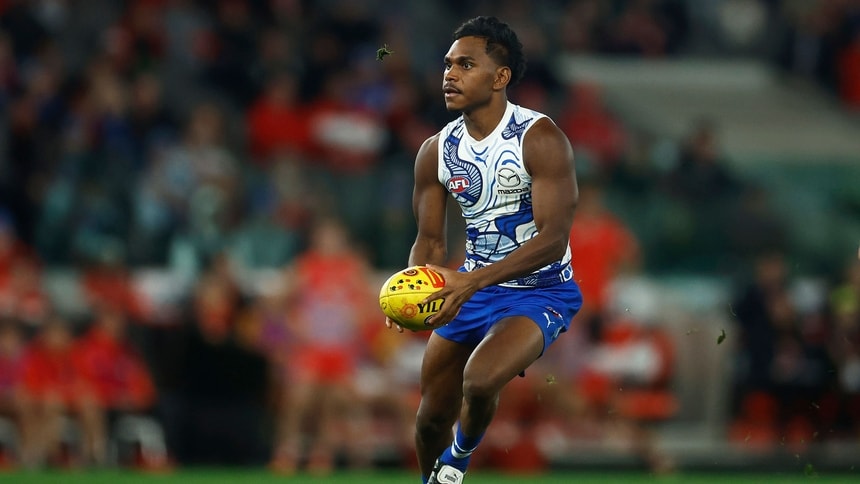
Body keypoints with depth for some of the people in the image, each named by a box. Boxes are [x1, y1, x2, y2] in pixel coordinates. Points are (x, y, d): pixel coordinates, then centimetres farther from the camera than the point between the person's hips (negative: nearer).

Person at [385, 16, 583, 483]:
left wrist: (473, 281, -36)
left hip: (540, 289, -6)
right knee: (432, 416, 9)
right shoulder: (436, 151, -2)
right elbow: (430, 240, 4)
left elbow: (553, 238, -26)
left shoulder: (540, 139, -20)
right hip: (472, 287, 6)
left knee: (479, 380, -30)